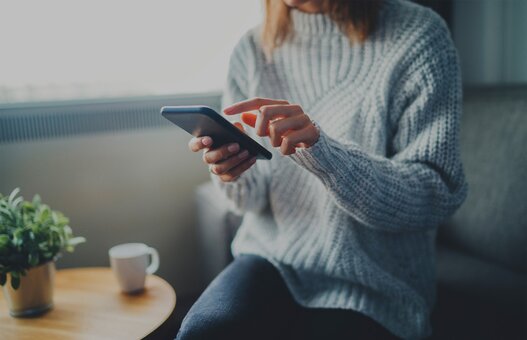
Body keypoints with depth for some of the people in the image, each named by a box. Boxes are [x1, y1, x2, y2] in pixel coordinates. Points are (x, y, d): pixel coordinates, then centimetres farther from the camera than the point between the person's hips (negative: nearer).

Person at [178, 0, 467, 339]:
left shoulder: (419, 35, -9)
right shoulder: (253, 48, 2)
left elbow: (439, 195, -14)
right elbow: (253, 199, 6)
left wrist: (323, 150, -30)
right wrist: (233, 176, -18)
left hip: (372, 282, -2)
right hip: (273, 256, 3)